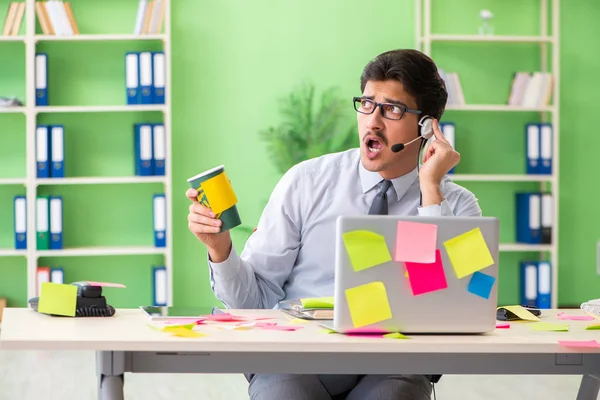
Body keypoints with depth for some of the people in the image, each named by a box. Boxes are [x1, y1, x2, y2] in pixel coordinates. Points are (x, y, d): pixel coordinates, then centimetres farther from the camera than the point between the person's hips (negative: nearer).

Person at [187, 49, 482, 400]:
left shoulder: (457, 205, 3)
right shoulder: (305, 182, 3)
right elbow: (253, 299, 5)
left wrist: (431, 189, -13)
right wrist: (220, 249, -16)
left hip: (389, 367, 0)